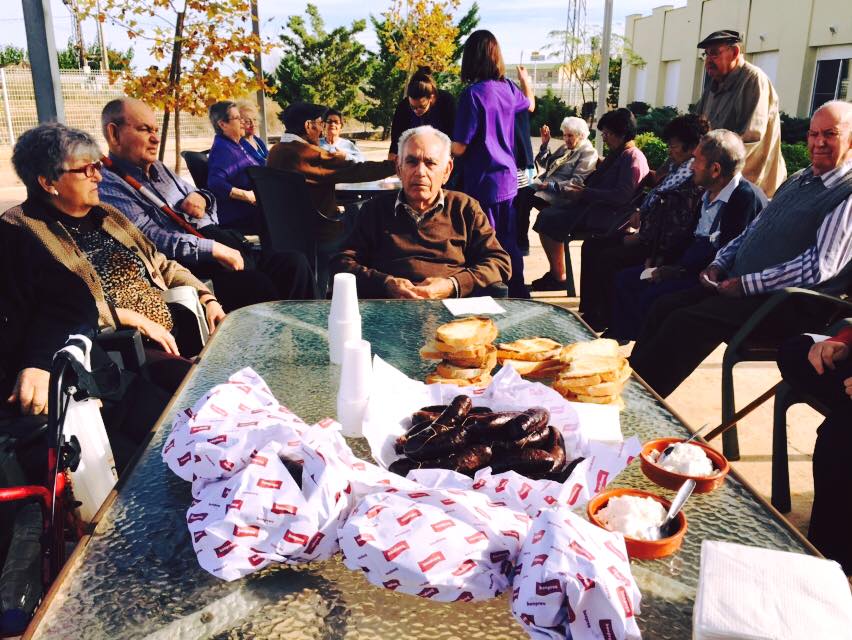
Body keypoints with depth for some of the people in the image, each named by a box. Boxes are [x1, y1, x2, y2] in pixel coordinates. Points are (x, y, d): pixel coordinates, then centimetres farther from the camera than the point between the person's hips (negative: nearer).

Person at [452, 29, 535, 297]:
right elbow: (530, 104, 29)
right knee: (509, 243, 17)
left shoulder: (473, 93, -16)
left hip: (483, 184, -7)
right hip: (508, 180, 7)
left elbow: (459, 148, -18)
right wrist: (526, 81, 50)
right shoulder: (508, 88, 4)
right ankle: (518, 294, 28)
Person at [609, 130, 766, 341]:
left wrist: (680, 270, -18)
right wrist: (666, 262, 1)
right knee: (625, 279, 3)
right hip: (693, 265, 10)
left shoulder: (748, 197, -16)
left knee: (653, 296, -28)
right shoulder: (708, 194, 13)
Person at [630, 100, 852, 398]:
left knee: (685, 323, -25)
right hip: (738, 286, 8)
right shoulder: (798, 180, 19)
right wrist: (719, 265, 4)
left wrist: (746, 284, -20)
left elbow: (820, 265, -19)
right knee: (663, 308, -7)